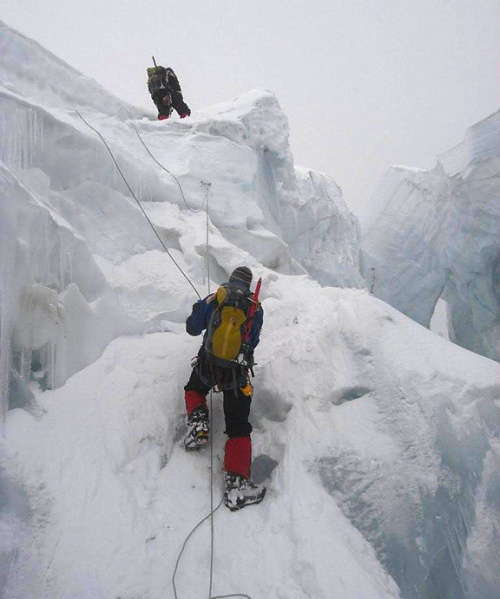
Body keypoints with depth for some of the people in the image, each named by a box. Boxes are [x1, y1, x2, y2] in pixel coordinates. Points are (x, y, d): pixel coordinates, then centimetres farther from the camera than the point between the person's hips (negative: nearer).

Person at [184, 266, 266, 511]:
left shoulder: (212, 300, 1)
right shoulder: (256, 309, 4)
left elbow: (192, 329, 11)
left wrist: (199, 308, 29)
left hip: (207, 366, 1)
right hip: (238, 375, 0)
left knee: (193, 390, 35)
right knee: (239, 429, 6)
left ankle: (197, 418, 8)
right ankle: (235, 483, -7)